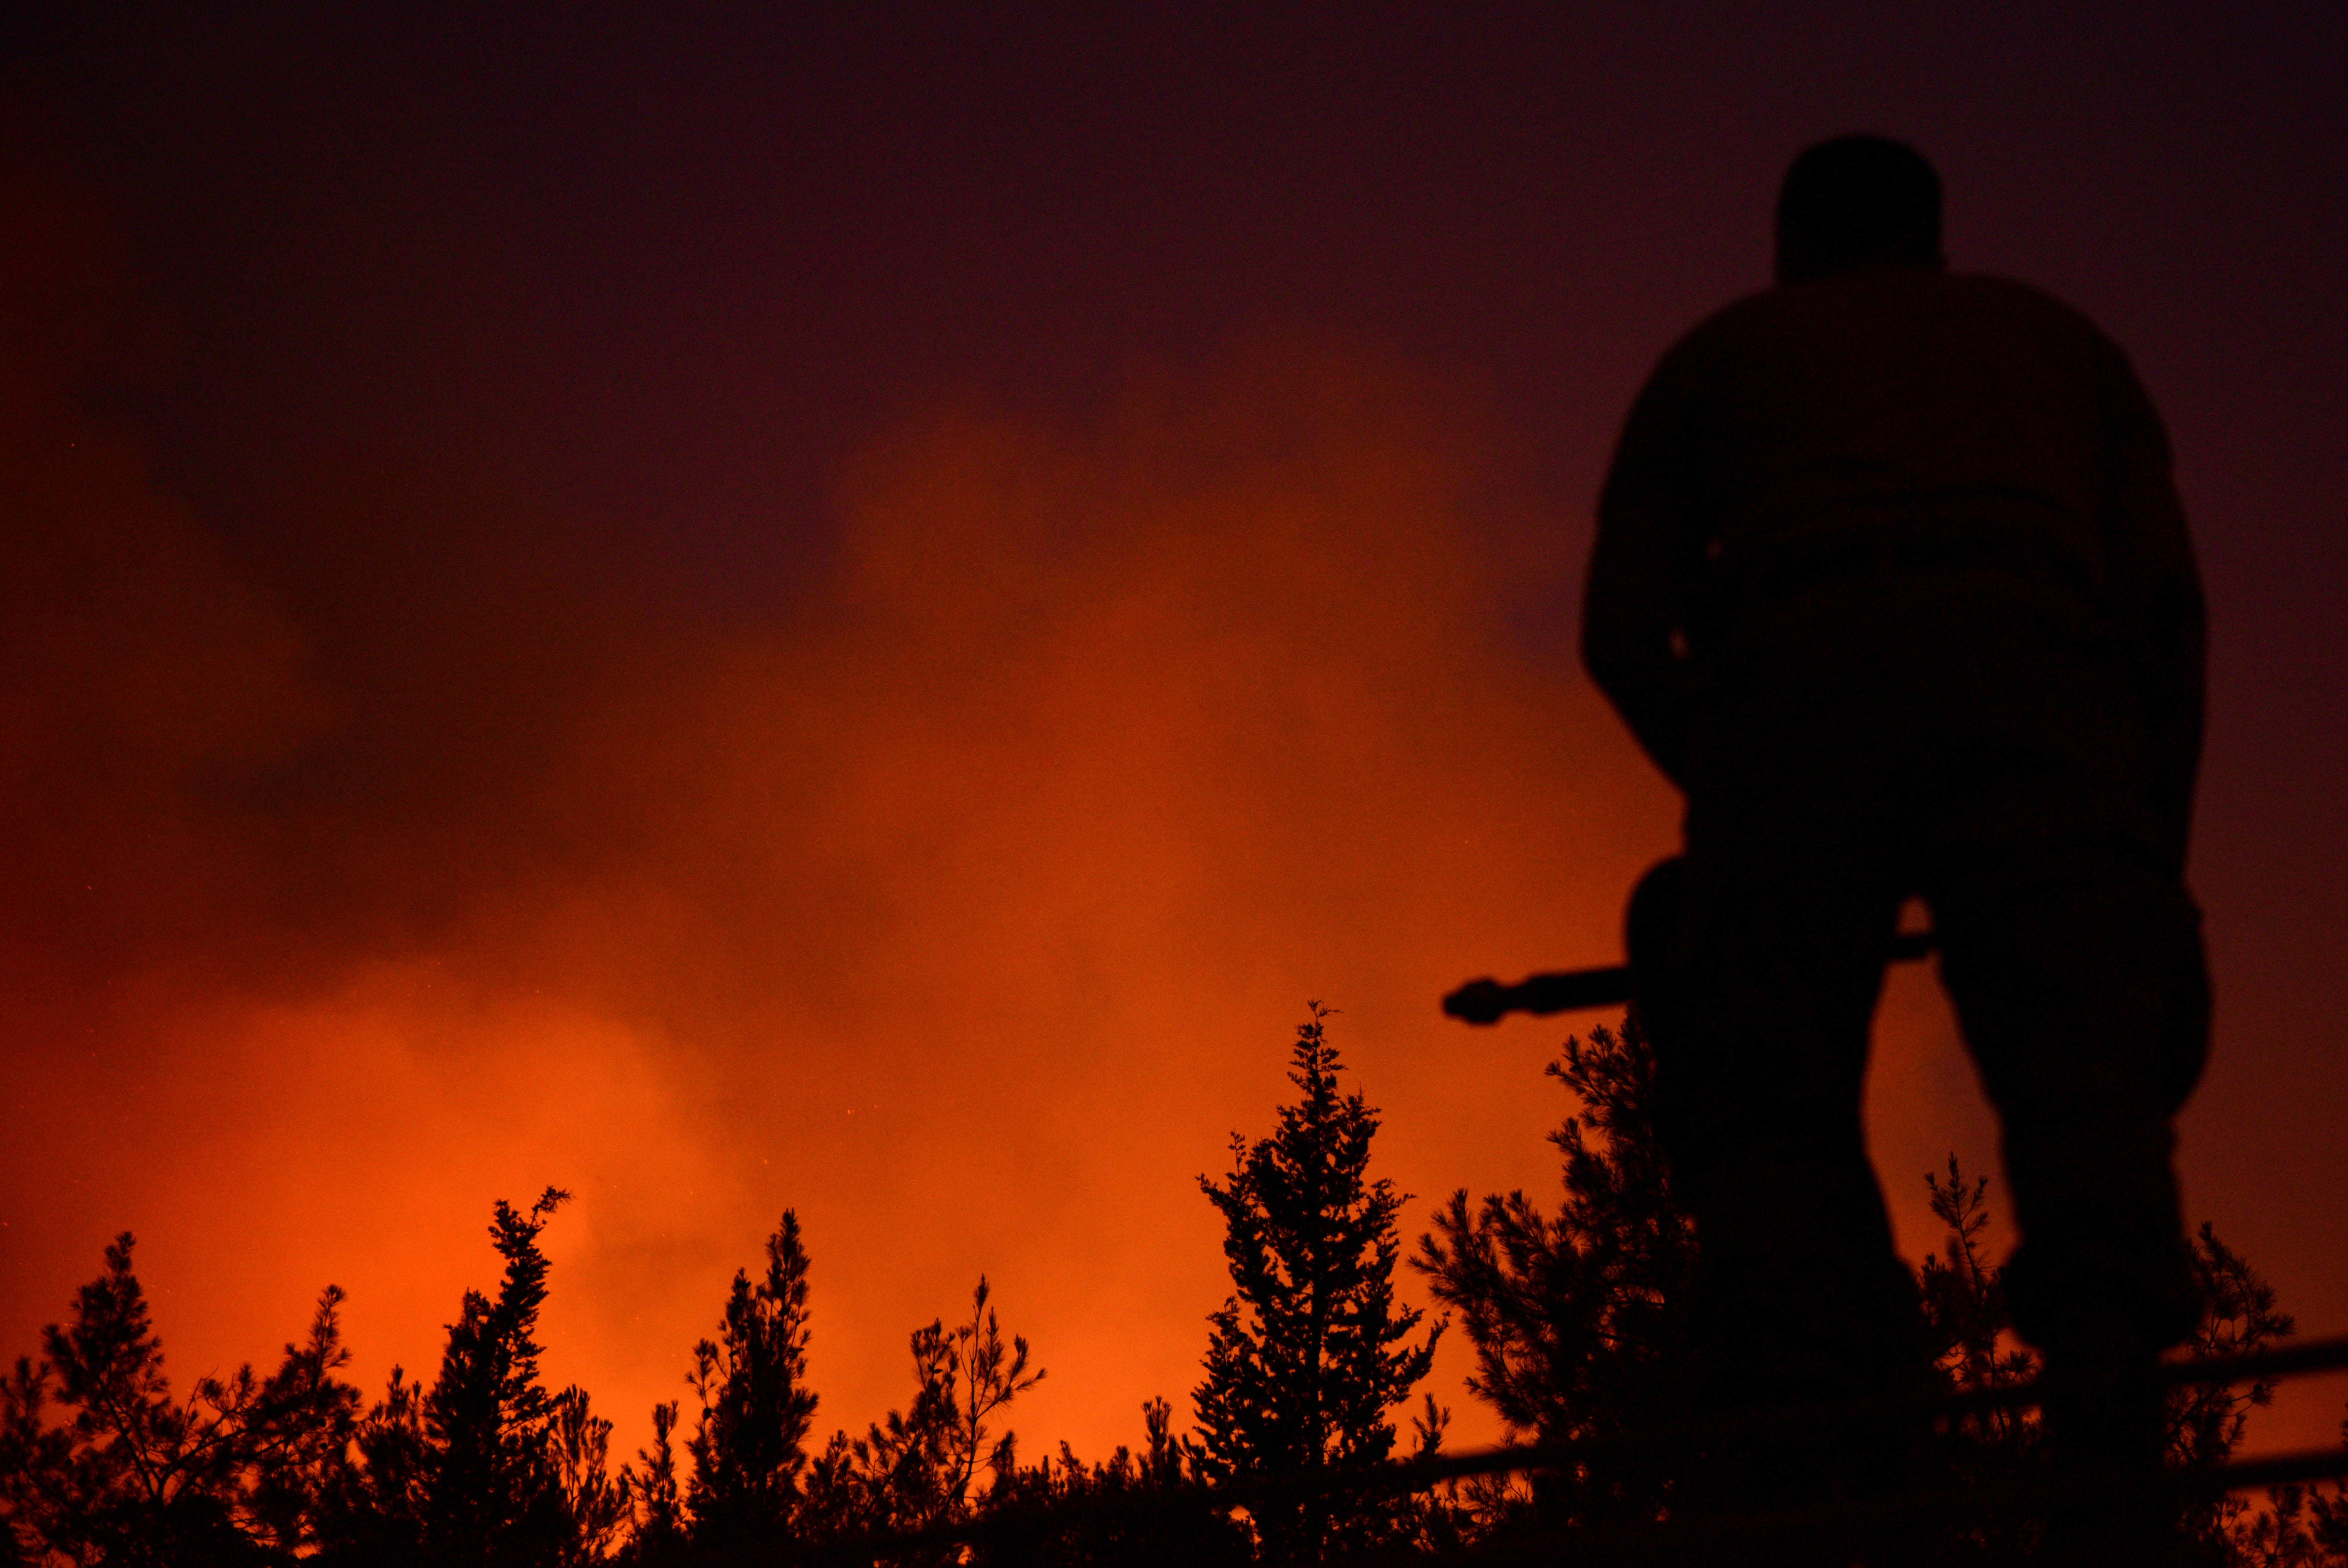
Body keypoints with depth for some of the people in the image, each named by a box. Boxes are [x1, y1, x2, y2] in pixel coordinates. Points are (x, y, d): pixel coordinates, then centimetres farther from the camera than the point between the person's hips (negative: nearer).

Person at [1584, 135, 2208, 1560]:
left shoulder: (1719, 355, 33)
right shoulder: (2056, 338, 35)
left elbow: (1619, 631, 21)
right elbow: (2170, 594, 18)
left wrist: (1742, 802, 32)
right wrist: (2162, 857, 17)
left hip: (1799, 668, 0)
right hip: (2031, 660, 1)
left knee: (1769, 1116, -3)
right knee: (2082, 1081, -12)